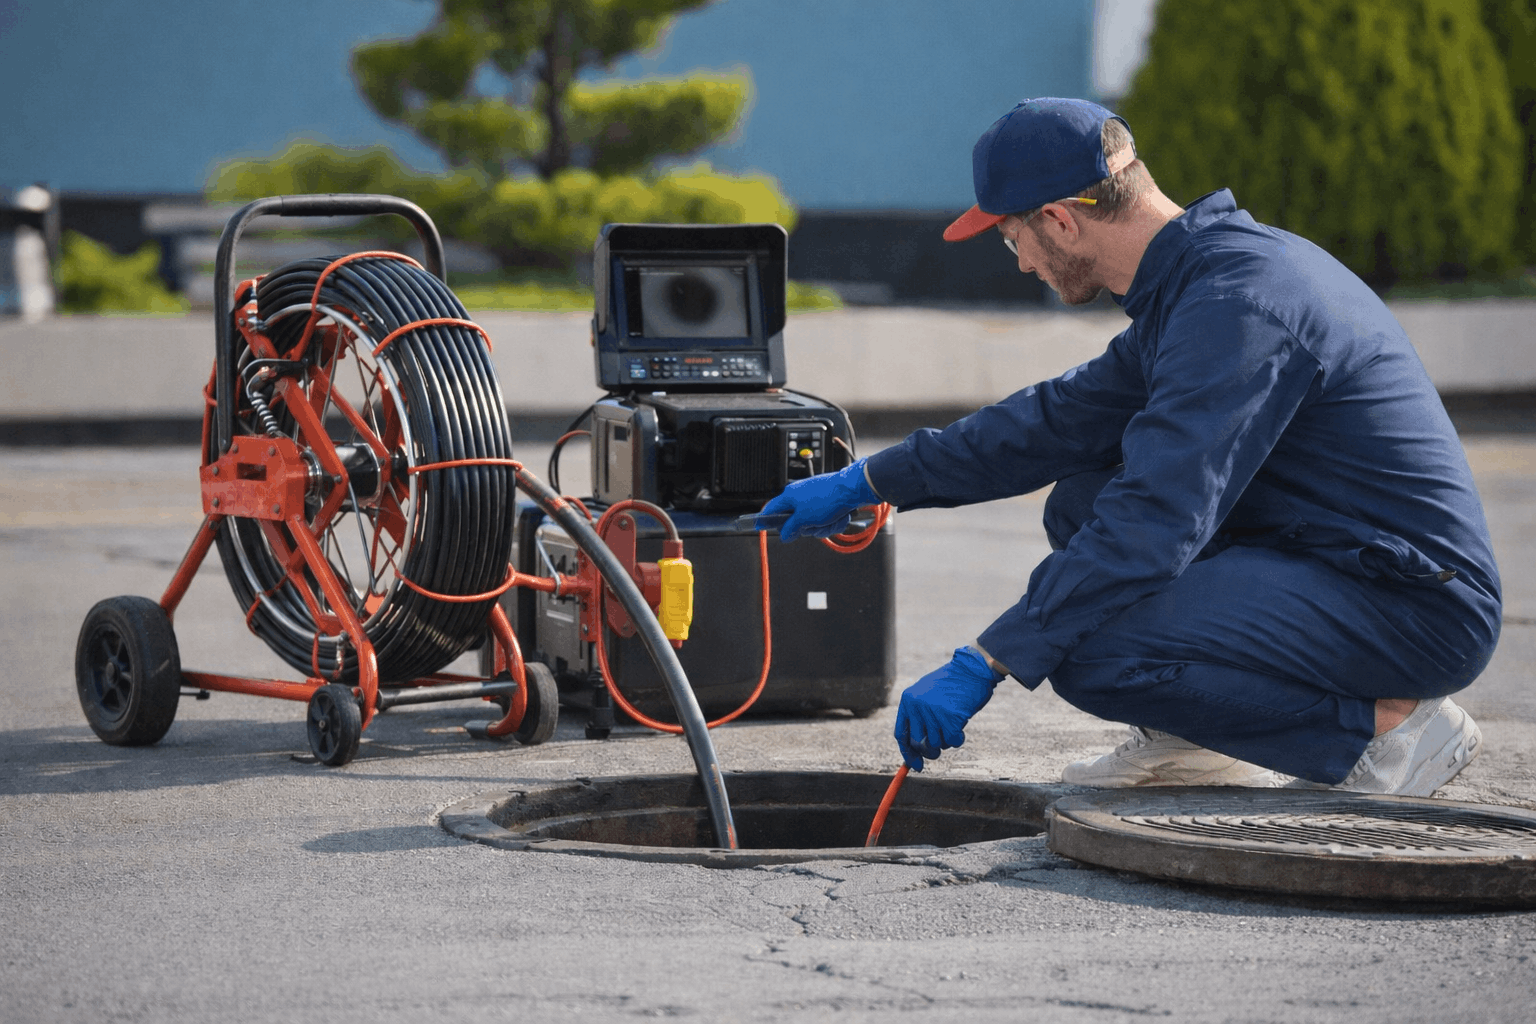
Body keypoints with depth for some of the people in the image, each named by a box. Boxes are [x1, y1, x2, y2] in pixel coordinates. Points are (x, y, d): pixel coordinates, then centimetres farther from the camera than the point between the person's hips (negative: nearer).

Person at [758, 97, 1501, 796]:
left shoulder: (1236, 305, -22)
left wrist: (985, 664, -28)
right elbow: (1064, 417, 23)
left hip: (1418, 609, -10)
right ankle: (1200, 744, 14)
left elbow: (1157, 521, -29)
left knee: (1096, 653, -24)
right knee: (1082, 500, 15)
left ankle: (1387, 729, -11)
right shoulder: (1201, 275, 11)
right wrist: (869, 483, 26)